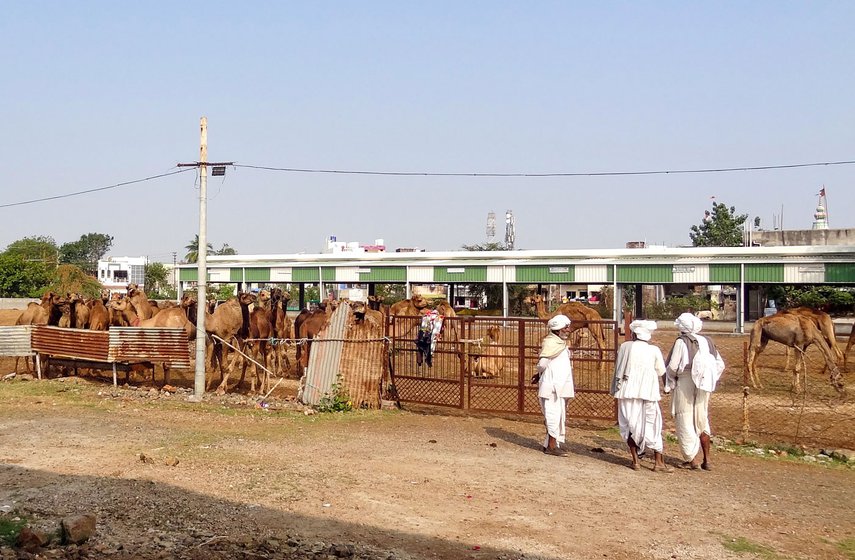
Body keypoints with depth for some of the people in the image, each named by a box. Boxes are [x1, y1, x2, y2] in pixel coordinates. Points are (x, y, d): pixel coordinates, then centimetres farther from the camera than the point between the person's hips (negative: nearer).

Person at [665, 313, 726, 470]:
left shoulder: (681, 342, -10)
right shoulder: (706, 341, 6)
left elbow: (672, 366, -13)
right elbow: (720, 364, 8)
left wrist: (671, 379, 7)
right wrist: (710, 380, 16)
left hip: (685, 385, -5)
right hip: (703, 386, 5)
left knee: (685, 422, 5)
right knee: (702, 421, 15)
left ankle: (693, 459, 3)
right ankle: (706, 459, 14)